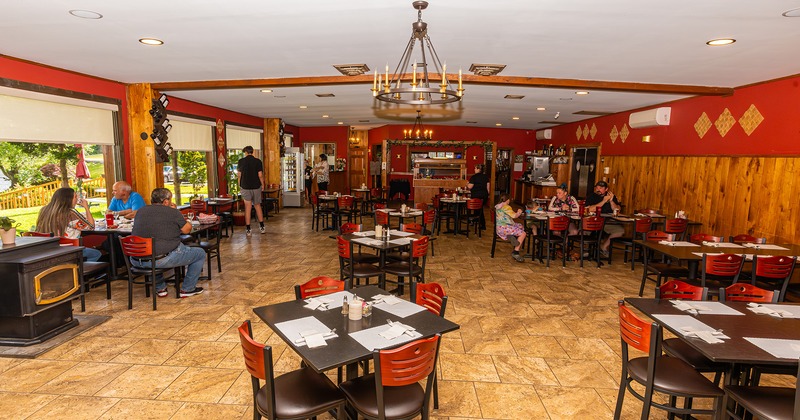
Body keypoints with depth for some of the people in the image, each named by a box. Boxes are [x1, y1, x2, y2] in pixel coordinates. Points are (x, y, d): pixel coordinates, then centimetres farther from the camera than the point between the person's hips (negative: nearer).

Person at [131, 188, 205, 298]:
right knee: (200, 253, 13)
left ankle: (160, 288, 39)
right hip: (164, 259, -6)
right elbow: (187, 229, 6)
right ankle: (187, 289, 19)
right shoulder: (172, 212, -4)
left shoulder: (141, 211, 12)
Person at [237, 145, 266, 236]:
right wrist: (262, 184, 6)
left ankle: (248, 230, 4)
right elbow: (260, 175, -8)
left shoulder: (241, 161, -3)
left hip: (245, 187, -1)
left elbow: (239, 175, 2)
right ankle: (262, 227, 14)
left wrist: (240, 184, 19)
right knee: (257, 205, 15)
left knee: (248, 207, 2)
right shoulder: (258, 161, -5)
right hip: (256, 186, 1)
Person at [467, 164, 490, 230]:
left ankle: (483, 225, 10)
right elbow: (488, 186, 6)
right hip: (484, 195, 5)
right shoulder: (486, 176, 5)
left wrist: (467, 184, 7)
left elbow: (470, 187, -14)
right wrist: (488, 194, 15)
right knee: (480, 209, 17)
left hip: (476, 196, -5)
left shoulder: (474, 177, -12)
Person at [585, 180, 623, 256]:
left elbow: (617, 210, 4)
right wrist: (604, 201, -13)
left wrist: (611, 201, -11)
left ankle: (604, 246, 2)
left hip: (609, 223, 3)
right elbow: (589, 209, -13)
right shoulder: (591, 197, 5)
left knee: (621, 231, -19)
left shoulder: (612, 196, 13)